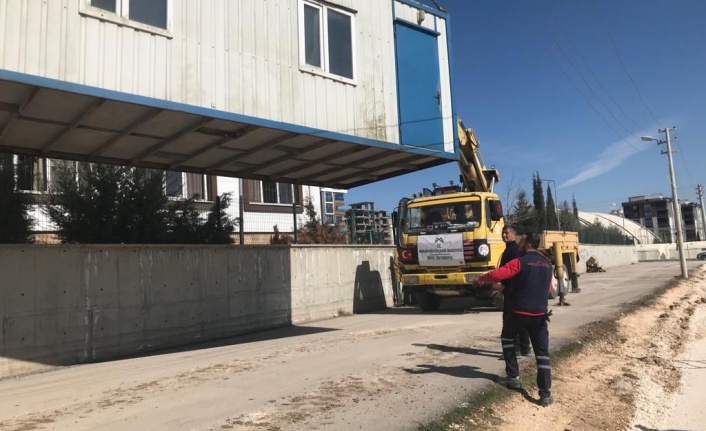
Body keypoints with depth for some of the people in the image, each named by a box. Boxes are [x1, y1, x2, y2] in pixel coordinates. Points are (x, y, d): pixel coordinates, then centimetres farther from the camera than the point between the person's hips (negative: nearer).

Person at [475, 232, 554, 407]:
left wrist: (481, 279, -5)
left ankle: (513, 377, 20)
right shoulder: (547, 264, 10)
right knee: (542, 352, 4)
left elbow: (498, 274, -22)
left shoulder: (520, 262, -11)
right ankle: (545, 393, -2)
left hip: (518, 311, -4)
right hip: (539, 313, 4)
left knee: (507, 339, 21)